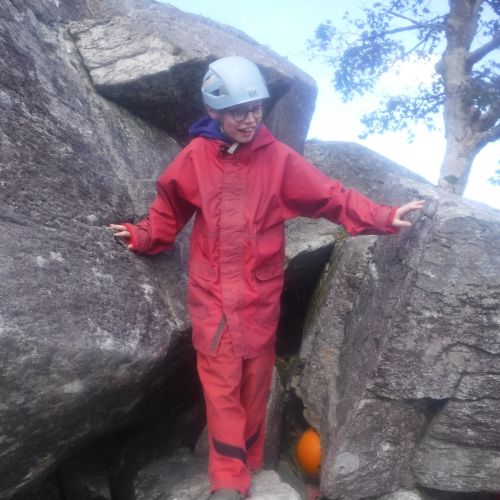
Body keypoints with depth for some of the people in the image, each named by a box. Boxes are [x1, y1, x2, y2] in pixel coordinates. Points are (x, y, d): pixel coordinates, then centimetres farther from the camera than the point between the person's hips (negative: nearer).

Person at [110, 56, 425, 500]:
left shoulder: (278, 157, -6)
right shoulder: (196, 156, -3)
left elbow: (331, 196, -6)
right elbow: (170, 207, 11)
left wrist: (383, 217, -11)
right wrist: (143, 236, 1)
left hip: (260, 293, 0)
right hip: (212, 293, 0)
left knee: (254, 380, 12)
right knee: (221, 384, 3)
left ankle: (248, 462, 32)